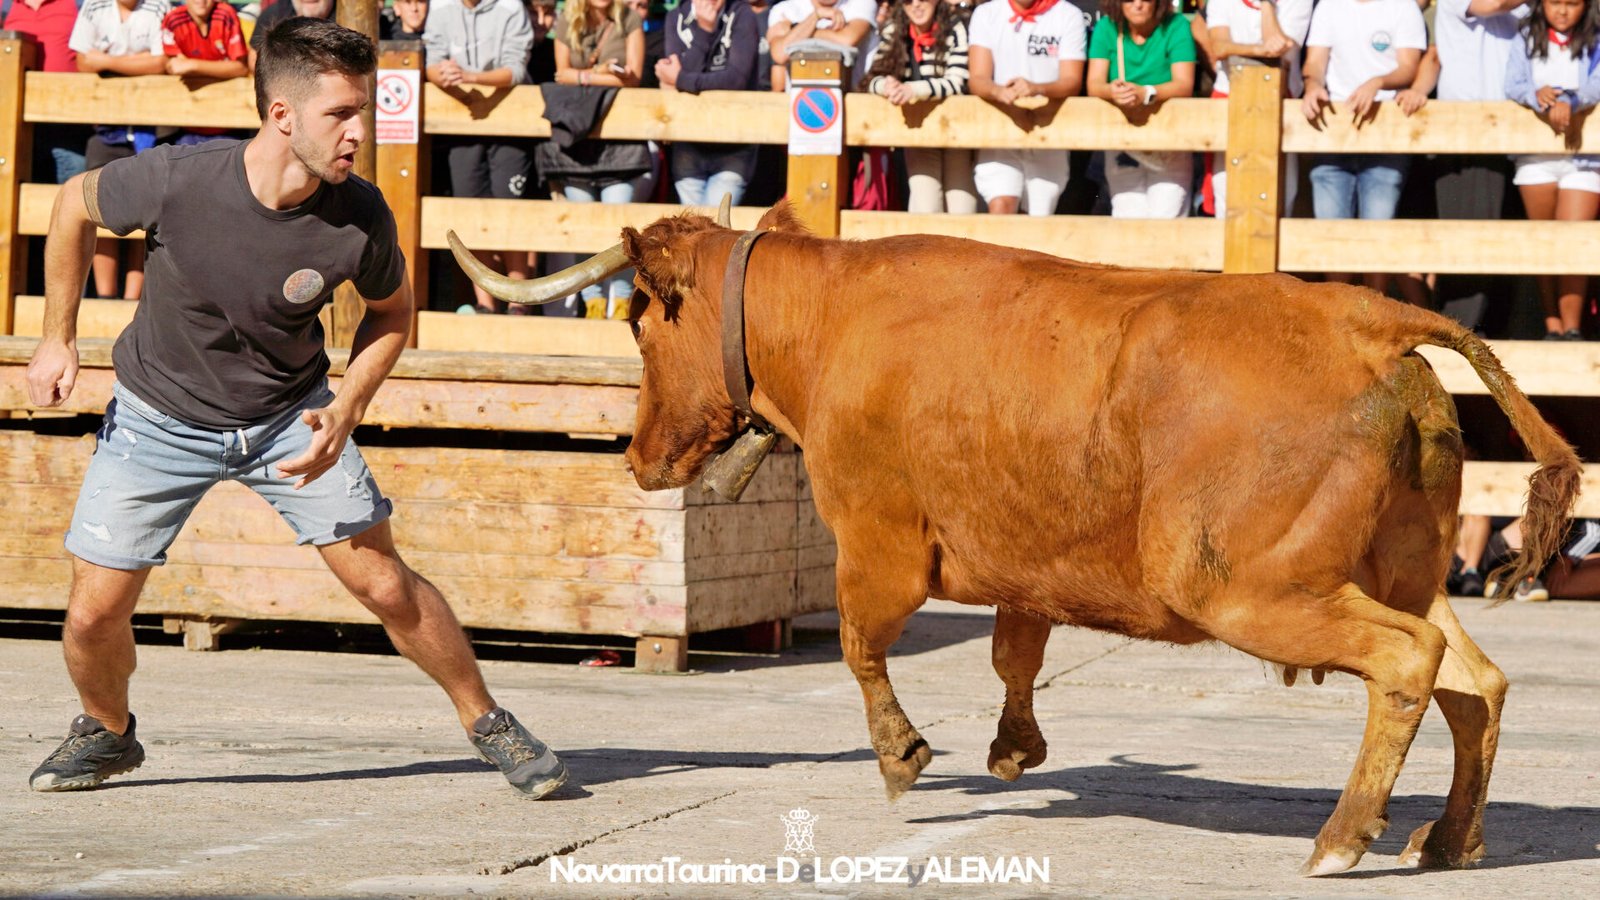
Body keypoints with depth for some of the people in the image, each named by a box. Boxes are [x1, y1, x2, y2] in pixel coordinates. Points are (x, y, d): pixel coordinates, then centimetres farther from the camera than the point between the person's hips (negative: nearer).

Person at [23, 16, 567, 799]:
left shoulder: (360, 219, -24)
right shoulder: (176, 181, -29)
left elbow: (393, 312, -1)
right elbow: (76, 206, -7)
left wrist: (346, 413, -14)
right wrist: (58, 339, -2)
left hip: (291, 417, 1)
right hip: (159, 416, -1)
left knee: (384, 583, -5)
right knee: (94, 616, -3)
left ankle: (486, 722, 16)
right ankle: (106, 733, 28)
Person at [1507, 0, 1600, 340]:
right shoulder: (1527, 40, 8)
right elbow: (1512, 84, -3)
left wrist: (1569, 101, -29)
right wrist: (1537, 95, -24)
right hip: (1536, 155, 2)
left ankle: (1571, 326, -9)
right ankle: (1552, 324, 12)